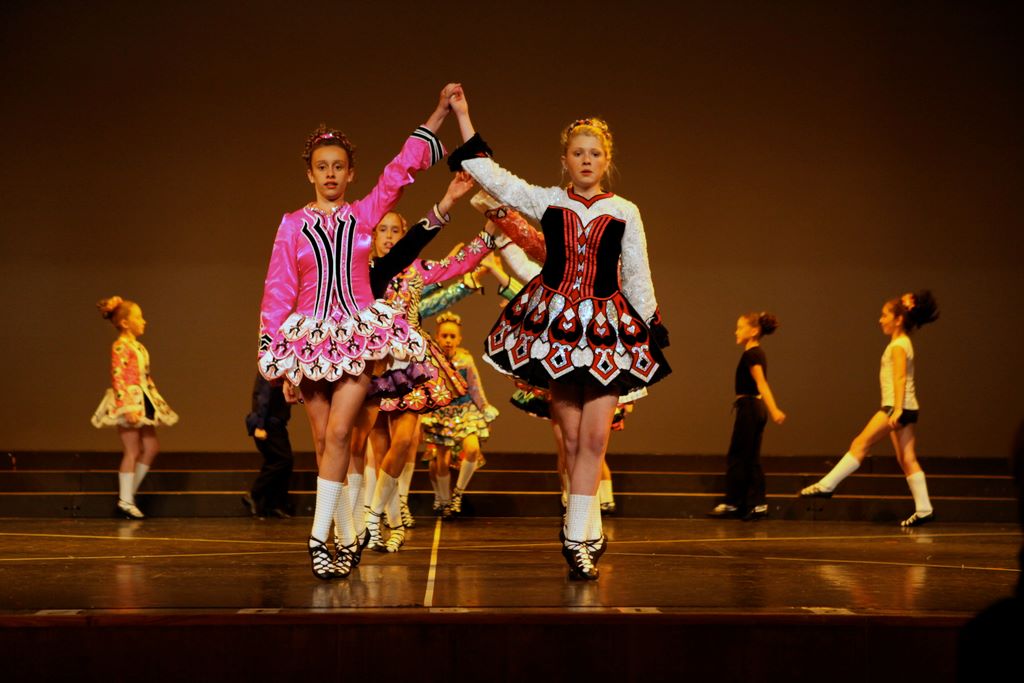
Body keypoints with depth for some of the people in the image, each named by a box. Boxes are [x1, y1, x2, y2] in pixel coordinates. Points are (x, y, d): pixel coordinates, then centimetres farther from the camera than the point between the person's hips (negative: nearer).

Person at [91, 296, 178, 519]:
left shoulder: (138, 346, 15)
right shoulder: (120, 347, -13)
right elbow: (118, 378, -20)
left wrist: (154, 400, 18)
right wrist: (127, 407, -26)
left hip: (142, 402, 9)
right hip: (128, 402, -9)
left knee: (151, 448, 9)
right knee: (132, 452, -5)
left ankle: (129, 491, 18)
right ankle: (126, 499, 3)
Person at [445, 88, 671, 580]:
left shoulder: (625, 213, 6)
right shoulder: (547, 202, 6)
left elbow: (637, 278, 9)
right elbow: (491, 177, 1)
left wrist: (651, 332, 5)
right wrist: (462, 116, -1)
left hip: (607, 327, 0)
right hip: (556, 321, 0)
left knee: (595, 437, -8)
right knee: (571, 436, 2)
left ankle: (576, 538, -4)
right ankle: (590, 532, 15)